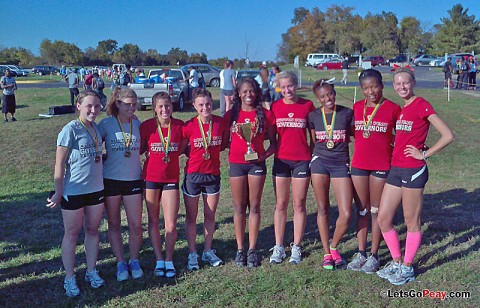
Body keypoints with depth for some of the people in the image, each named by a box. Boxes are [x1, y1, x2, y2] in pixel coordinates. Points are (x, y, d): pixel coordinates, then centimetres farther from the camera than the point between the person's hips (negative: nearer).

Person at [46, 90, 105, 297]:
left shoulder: (97, 129, 5)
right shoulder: (70, 130, -14)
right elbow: (59, 164, -12)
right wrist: (58, 192, -11)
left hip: (96, 189, 6)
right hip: (73, 191, -6)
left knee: (92, 230, 15)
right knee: (72, 233, 7)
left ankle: (91, 272, 30)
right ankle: (69, 278, 19)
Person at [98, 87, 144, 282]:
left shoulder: (138, 124, 4)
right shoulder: (106, 124, -3)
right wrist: (103, 158, -5)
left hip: (134, 180, 1)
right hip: (111, 179, -1)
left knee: (136, 225, 2)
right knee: (114, 224, 9)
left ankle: (134, 261, 22)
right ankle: (120, 263, 23)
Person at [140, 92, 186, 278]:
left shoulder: (179, 126, -4)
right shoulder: (147, 126, -7)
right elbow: (139, 149, 6)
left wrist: (169, 154, 1)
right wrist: (152, 153, -7)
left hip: (171, 178, 0)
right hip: (151, 178, 0)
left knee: (171, 225, -1)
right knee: (153, 221, 10)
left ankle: (169, 260, 20)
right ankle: (159, 260, 25)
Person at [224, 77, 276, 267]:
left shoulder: (265, 114, 2)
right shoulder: (231, 115, 4)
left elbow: (273, 142, 3)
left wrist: (265, 155, -13)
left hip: (256, 164, 0)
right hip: (236, 163, 1)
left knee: (254, 207, 5)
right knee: (239, 207, 7)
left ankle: (252, 249, 15)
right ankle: (240, 249, 17)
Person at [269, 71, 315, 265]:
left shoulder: (307, 105, -1)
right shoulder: (275, 107, 3)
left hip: (302, 159, -1)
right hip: (281, 159, 1)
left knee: (299, 205, 6)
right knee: (281, 204, 8)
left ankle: (296, 247, 17)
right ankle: (278, 247, 17)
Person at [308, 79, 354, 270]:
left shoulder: (347, 113, -2)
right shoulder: (313, 116, 3)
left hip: (341, 164, -1)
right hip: (320, 162, 1)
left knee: (346, 214, -7)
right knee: (323, 209, 6)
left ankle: (334, 247, 20)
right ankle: (326, 253, 20)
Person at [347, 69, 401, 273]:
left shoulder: (393, 109, -5)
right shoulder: (356, 108, 5)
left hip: (382, 166, -3)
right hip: (359, 165, 3)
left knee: (377, 211, 6)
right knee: (362, 210, 11)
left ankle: (374, 256, 18)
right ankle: (361, 253, 22)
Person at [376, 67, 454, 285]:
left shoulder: (421, 105, -9)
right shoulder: (401, 109, 13)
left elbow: (448, 136, -15)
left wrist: (424, 154, -11)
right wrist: (394, 148, 11)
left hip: (413, 171, -8)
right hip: (395, 169, 8)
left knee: (411, 221, 6)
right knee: (383, 219, 8)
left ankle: (407, 268, 20)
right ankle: (397, 261, 25)